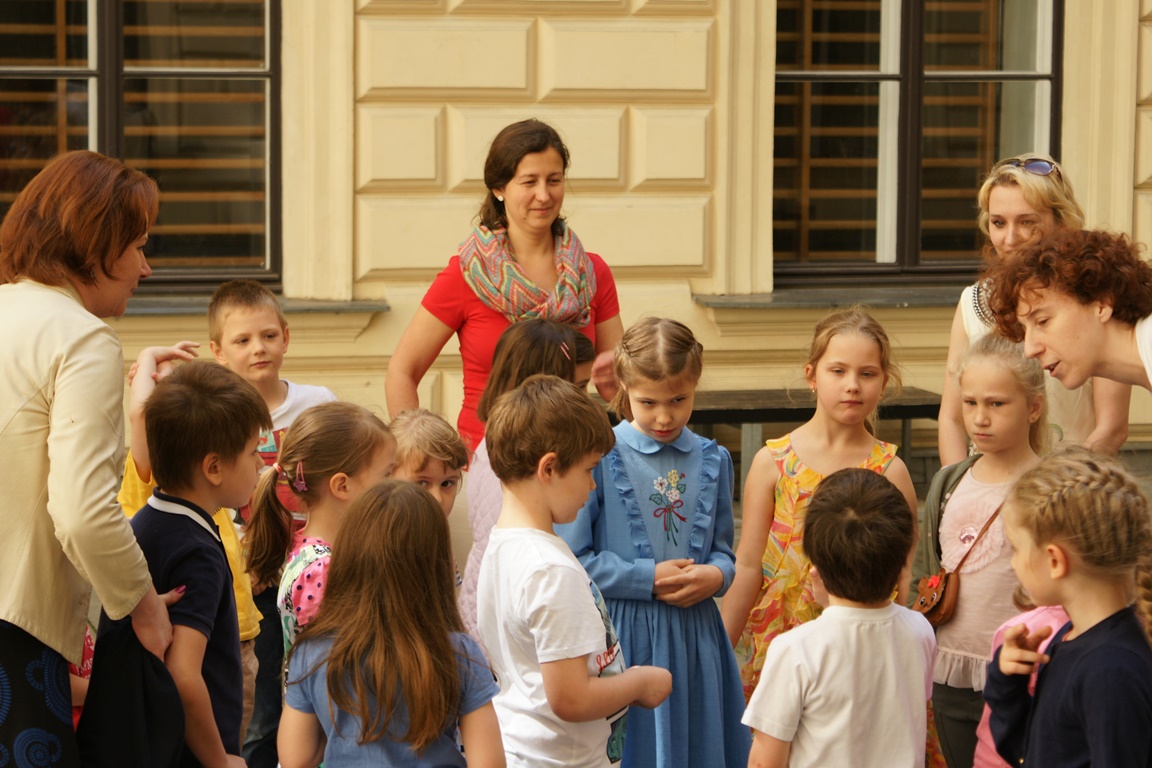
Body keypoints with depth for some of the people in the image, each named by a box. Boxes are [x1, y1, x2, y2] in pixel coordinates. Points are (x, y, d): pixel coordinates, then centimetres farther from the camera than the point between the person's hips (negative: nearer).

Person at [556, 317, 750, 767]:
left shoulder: (713, 461, 7)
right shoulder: (601, 458, -8)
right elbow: (571, 559, -9)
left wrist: (716, 575, -8)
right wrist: (649, 578, -14)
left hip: (696, 635, 4)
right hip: (622, 636, -4)